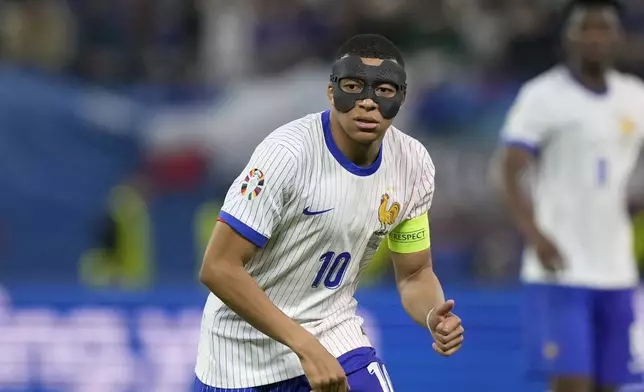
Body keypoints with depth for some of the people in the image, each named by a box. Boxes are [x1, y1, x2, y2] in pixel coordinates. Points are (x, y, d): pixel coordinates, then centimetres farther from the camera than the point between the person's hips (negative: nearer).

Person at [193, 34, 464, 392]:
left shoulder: (414, 164, -7)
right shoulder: (288, 152, -23)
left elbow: (415, 275, 5)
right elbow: (219, 268, -23)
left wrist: (435, 316, -18)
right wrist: (304, 346, -28)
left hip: (333, 333, 4)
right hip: (246, 346, -4)